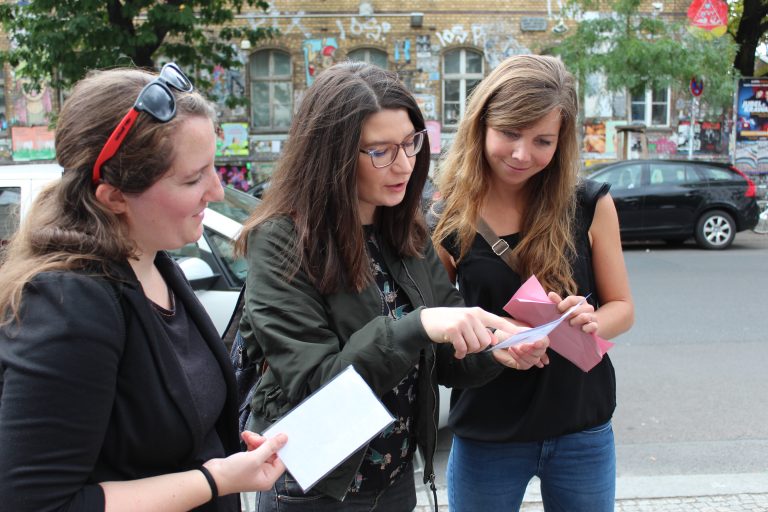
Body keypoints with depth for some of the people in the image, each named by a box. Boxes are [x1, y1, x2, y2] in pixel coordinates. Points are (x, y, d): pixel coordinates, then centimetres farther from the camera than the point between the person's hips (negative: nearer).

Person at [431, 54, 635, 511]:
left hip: (582, 433, 1)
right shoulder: (447, 220, -8)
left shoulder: (590, 205, -7)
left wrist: (589, 323, -20)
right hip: (486, 436, -1)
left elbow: (621, 307, 2)